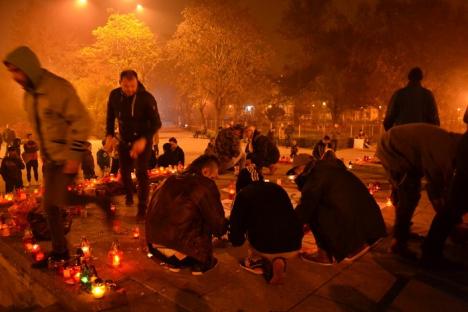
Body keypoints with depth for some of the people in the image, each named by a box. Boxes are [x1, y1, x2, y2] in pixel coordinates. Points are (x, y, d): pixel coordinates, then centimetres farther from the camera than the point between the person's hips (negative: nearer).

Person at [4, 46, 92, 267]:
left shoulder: (59, 88, -18)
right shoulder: (28, 94, 8)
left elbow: (82, 122, -21)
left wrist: (74, 156, -22)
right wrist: (43, 154, 16)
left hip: (66, 159, -8)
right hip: (49, 160, 8)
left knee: (58, 204, -6)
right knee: (49, 205, 13)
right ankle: (59, 250, 29)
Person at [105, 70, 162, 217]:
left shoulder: (146, 98, -20)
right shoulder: (114, 95, -8)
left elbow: (156, 123, -21)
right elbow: (110, 116, 9)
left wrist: (144, 139, -33)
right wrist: (110, 135, -1)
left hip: (142, 140, -4)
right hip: (124, 140, 4)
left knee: (141, 173, -11)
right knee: (124, 171, 13)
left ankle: (142, 207, 0)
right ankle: (129, 194, 43)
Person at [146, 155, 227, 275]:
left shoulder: (169, 181, 10)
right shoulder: (206, 185, -10)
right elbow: (217, 223, -4)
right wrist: (223, 228, 18)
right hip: (181, 246, -7)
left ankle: (174, 261, 24)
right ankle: (199, 263, 19)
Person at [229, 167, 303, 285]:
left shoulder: (243, 193, 5)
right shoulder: (277, 187, 18)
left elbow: (236, 223, 9)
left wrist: (235, 240, 33)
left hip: (265, 247, -3)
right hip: (294, 246, 3)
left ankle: (256, 260, 23)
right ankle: (279, 261, 9)